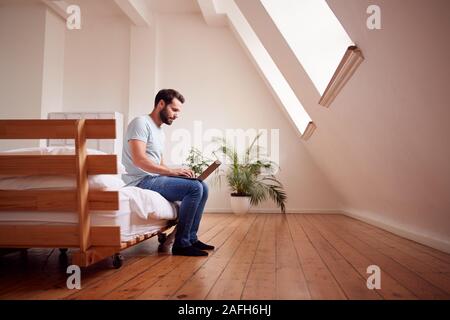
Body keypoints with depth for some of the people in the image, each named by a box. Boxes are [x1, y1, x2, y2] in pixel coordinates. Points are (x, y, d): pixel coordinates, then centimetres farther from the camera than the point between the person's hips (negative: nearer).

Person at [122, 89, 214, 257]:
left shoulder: (160, 132, 21)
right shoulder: (141, 122, -9)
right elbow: (138, 159, -22)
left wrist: (179, 172, 1)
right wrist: (171, 171, -22)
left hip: (155, 178, 9)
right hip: (141, 180, -9)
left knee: (202, 187, 1)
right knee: (194, 188, -21)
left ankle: (191, 238, 5)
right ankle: (181, 244, -14)